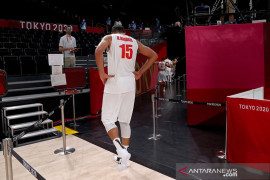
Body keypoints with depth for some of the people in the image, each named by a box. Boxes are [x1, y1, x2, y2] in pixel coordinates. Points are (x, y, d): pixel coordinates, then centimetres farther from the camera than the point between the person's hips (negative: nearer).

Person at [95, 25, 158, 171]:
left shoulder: (109, 38, 5)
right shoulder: (134, 41, 17)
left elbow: (98, 51, -17)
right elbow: (153, 56, 18)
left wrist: (102, 73, -10)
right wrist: (139, 73, 14)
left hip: (114, 83, -4)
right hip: (130, 84, 4)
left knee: (107, 119, 5)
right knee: (125, 121, 13)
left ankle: (121, 150, -12)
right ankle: (123, 156, 21)